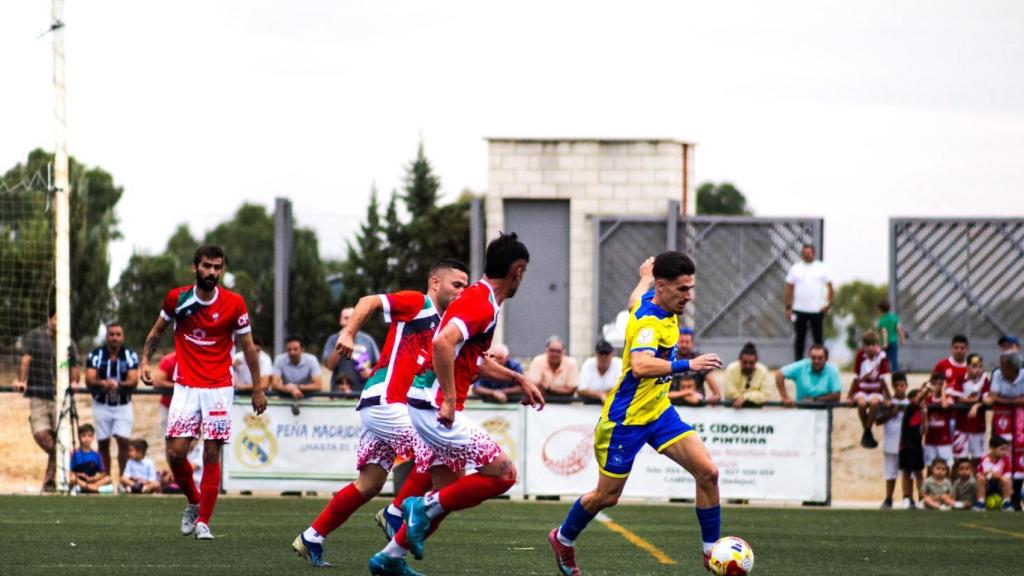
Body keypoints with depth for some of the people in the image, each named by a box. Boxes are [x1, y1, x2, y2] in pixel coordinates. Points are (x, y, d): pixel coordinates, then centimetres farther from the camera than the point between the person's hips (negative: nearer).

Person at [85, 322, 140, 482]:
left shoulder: (130, 355, -3)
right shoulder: (96, 355, -4)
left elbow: (133, 381, -12)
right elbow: (89, 380, -12)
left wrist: (118, 385, -32)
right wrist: (102, 383, -33)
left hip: (123, 405, 0)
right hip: (101, 405, 0)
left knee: (123, 441, -11)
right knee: (103, 443, 2)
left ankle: (123, 478, -3)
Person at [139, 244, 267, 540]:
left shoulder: (234, 304, -5)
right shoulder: (177, 298, -2)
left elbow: (248, 347, 3)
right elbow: (157, 330, 15)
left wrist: (257, 389, 5)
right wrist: (145, 359, 1)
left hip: (219, 388, -1)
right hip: (185, 387, 1)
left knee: (212, 454, -5)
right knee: (176, 452, -6)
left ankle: (203, 521, 3)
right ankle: (194, 502, 21)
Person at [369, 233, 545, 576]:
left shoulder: (479, 299, 17)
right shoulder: (482, 304, -15)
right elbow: (443, 342, -31)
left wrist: (518, 378, 31)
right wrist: (449, 401, -27)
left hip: (429, 406, 10)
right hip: (436, 407, -10)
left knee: (449, 489, 15)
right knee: (503, 473, -10)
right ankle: (426, 507, -7)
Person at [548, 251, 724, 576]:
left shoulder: (655, 301, -1)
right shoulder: (648, 322, -28)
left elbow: (637, 297, 25)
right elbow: (641, 366, -47)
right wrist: (688, 365, -52)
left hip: (658, 410, 8)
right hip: (626, 418, -8)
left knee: (707, 472, -8)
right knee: (607, 496, 8)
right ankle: (563, 540, 36)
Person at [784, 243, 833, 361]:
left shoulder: (822, 268, 3)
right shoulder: (795, 268, 7)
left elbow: (830, 287, 1)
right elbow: (789, 288, 7)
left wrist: (828, 304, -10)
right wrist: (788, 307, 1)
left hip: (817, 310, -1)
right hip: (799, 310, 1)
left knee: (818, 338, 1)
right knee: (800, 338, 6)